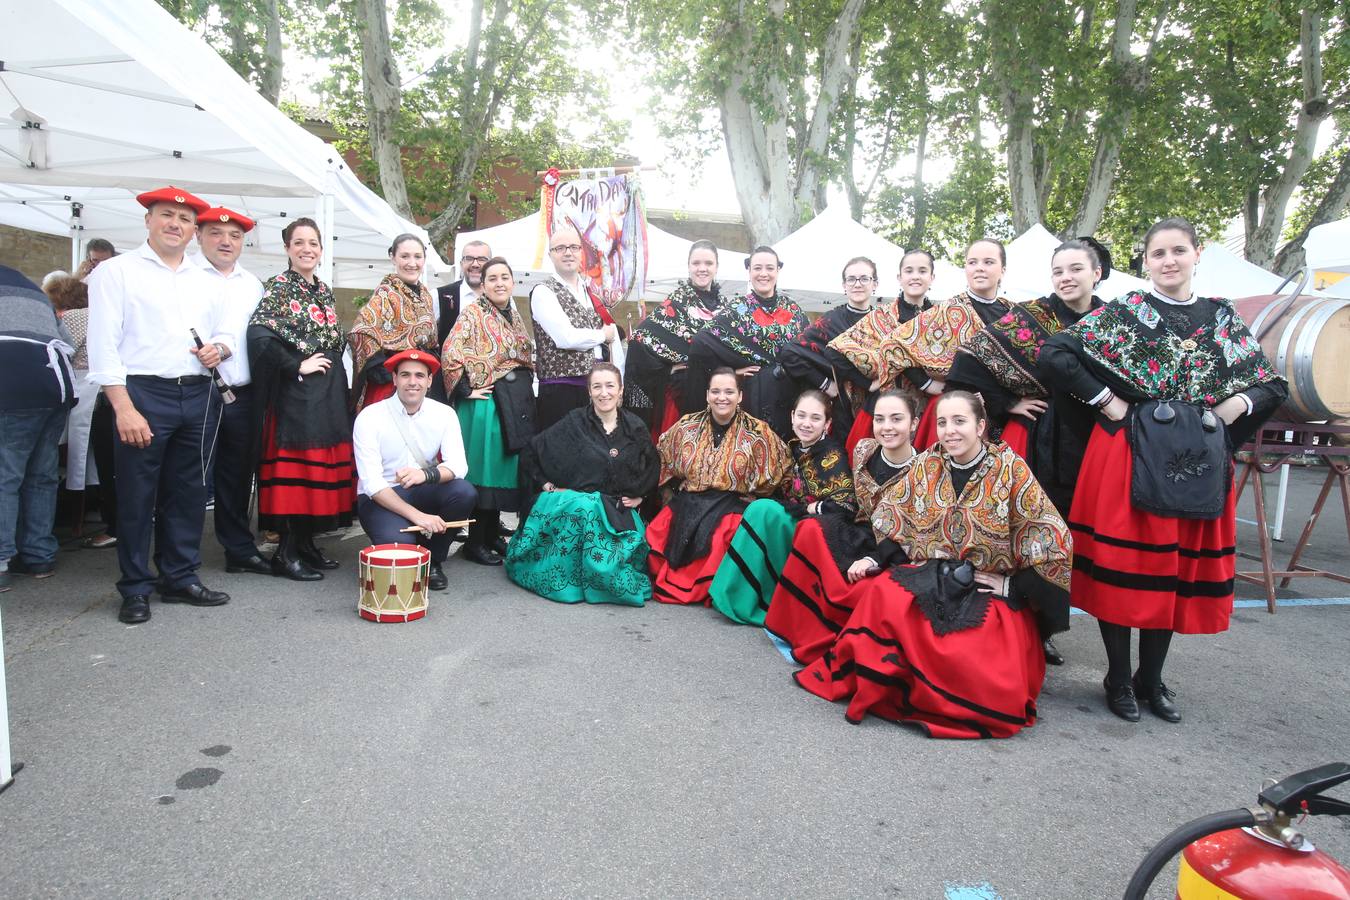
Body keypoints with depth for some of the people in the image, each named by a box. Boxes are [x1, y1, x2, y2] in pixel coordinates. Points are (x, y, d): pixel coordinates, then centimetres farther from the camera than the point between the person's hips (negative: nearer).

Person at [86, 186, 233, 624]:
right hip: (142, 394, -5)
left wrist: (219, 348, -2)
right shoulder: (116, 271, 1)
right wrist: (124, 407, -16)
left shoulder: (204, 281, 17)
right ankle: (135, 590, 13)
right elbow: (103, 345, -7)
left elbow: (227, 333, 24)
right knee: (137, 497, 1)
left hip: (198, 397, 5)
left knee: (189, 493, 10)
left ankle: (181, 578, 22)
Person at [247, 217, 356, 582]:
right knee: (292, 468, -6)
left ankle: (307, 544, 18)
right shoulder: (276, 288, -4)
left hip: (329, 392, 7)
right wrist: (298, 365, -16)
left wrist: (338, 382, 11)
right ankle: (285, 553, 1)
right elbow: (258, 336, -18)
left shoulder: (324, 291, 17)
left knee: (322, 467, 8)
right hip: (295, 393, -7)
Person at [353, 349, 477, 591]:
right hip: (380, 498, -4)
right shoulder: (369, 417, -14)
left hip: (423, 491, 4)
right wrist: (417, 516, -31)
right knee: (398, 542, -33)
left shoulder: (444, 414, -4)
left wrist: (426, 474, -36)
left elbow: (458, 466, -13)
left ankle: (432, 560, -1)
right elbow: (372, 484, -19)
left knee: (465, 493, -26)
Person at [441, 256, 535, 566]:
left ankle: (493, 535, 23)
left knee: (505, 468, 11)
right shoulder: (473, 313, -7)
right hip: (487, 402, -7)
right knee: (484, 468, -3)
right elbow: (450, 353, -16)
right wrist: (466, 389, -15)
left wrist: (525, 386, 12)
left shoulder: (514, 316, 15)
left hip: (518, 402, 7)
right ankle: (475, 543, 6)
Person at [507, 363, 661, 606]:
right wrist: (547, 486, -1)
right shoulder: (574, 423, 2)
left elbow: (653, 467, 23)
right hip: (575, 503, -1)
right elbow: (530, 454, 6)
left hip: (619, 511, 2)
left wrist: (639, 495, 10)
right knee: (587, 511, -38)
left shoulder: (635, 427, 8)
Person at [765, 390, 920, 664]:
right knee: (812, 530, -24)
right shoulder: (864, 450, -2)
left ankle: (815, 645, -4)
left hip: (895, 558, -5)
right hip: (863, 536, 5)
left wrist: (875, 559, -24)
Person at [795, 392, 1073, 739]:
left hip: (992, 591, -3)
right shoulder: (927, 465, 5)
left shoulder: (1011, 468, -7)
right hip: (930, 577, 3)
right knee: (881, 593, -29)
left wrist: (1013, 585, -10)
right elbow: (891, 518, 13)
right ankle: (877, 680, -9)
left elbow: (1052, 539, -8)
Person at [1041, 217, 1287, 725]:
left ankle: (1151, 678, 24)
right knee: (1123, 560, -1)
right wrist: (1106, 401, -11)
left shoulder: (1221, 317, 11)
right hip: (1131, 452, -4)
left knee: (1182, 565, 9)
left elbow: (1273, 385, 18)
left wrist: (1231, 407, -1)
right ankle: (1118, 678, 15)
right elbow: (1054, 354, -11)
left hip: (1199, 460, 4)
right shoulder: (1124, 312, -1)